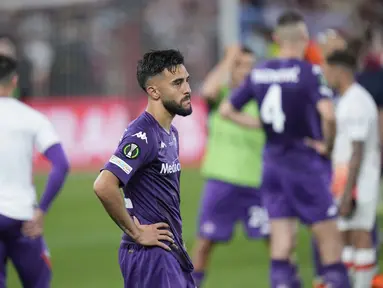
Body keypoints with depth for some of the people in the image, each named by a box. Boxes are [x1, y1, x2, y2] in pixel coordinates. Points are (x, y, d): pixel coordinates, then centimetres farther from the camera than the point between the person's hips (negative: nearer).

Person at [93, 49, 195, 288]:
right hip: (150, 254, -10)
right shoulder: (143, 136, -16)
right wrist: (136, 231, -19)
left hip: (172, 251, 10)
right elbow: (104, 186, -29)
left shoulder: (171, 133, 15)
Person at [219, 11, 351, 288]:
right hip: (306, 161, -6)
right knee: (328, 234, 2)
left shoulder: (260, 73, 4)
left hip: (273, 159, 6)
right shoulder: (309, 72, -14)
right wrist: (329, 145, -12)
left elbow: (227, 110, 11)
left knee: (281, 236, 6)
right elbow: (328, 114, -28)